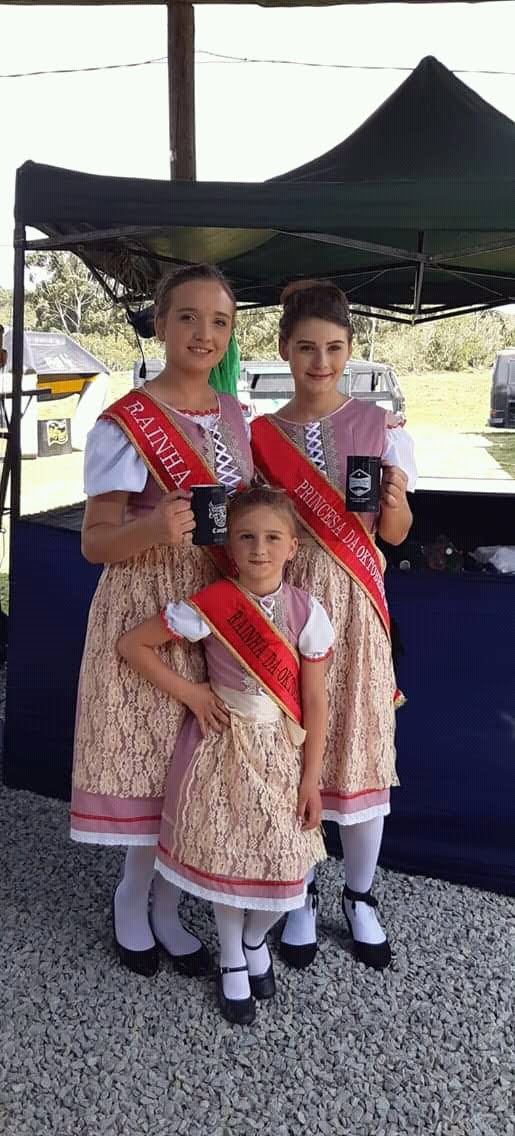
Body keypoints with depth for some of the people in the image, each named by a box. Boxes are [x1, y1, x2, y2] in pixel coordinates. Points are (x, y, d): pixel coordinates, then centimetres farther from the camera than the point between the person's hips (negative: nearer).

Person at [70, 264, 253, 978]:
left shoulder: (234, 416, 9)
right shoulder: (125, 423, -10)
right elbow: (96, 542, -13)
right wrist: (155, 528, -32)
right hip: (147, 608, -5)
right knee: (153, 754, 1)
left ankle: (162, 905, 28)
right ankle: (135, 900, 27)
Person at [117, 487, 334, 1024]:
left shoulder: (306, 612, -10)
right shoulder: (209, 607, -16)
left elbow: (314, 701, -5)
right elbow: (131, 644, -8)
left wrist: (310, 779, -4)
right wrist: (190, 694, -11)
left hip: (282, 751, 2)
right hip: (223, 745, -1)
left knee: (283, 861, 4)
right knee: (225, 857, 7)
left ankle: (256, 940, 38)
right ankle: (232, 960, 35)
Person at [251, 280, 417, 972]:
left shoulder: (382, 428, 1)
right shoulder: (260, 435, 5)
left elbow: (396, 535, 3)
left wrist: (393, 501, -16)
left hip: (353, 605, -1)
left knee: (361, 750, 4)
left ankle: (360, 898, 26)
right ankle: (302, 896, 27)